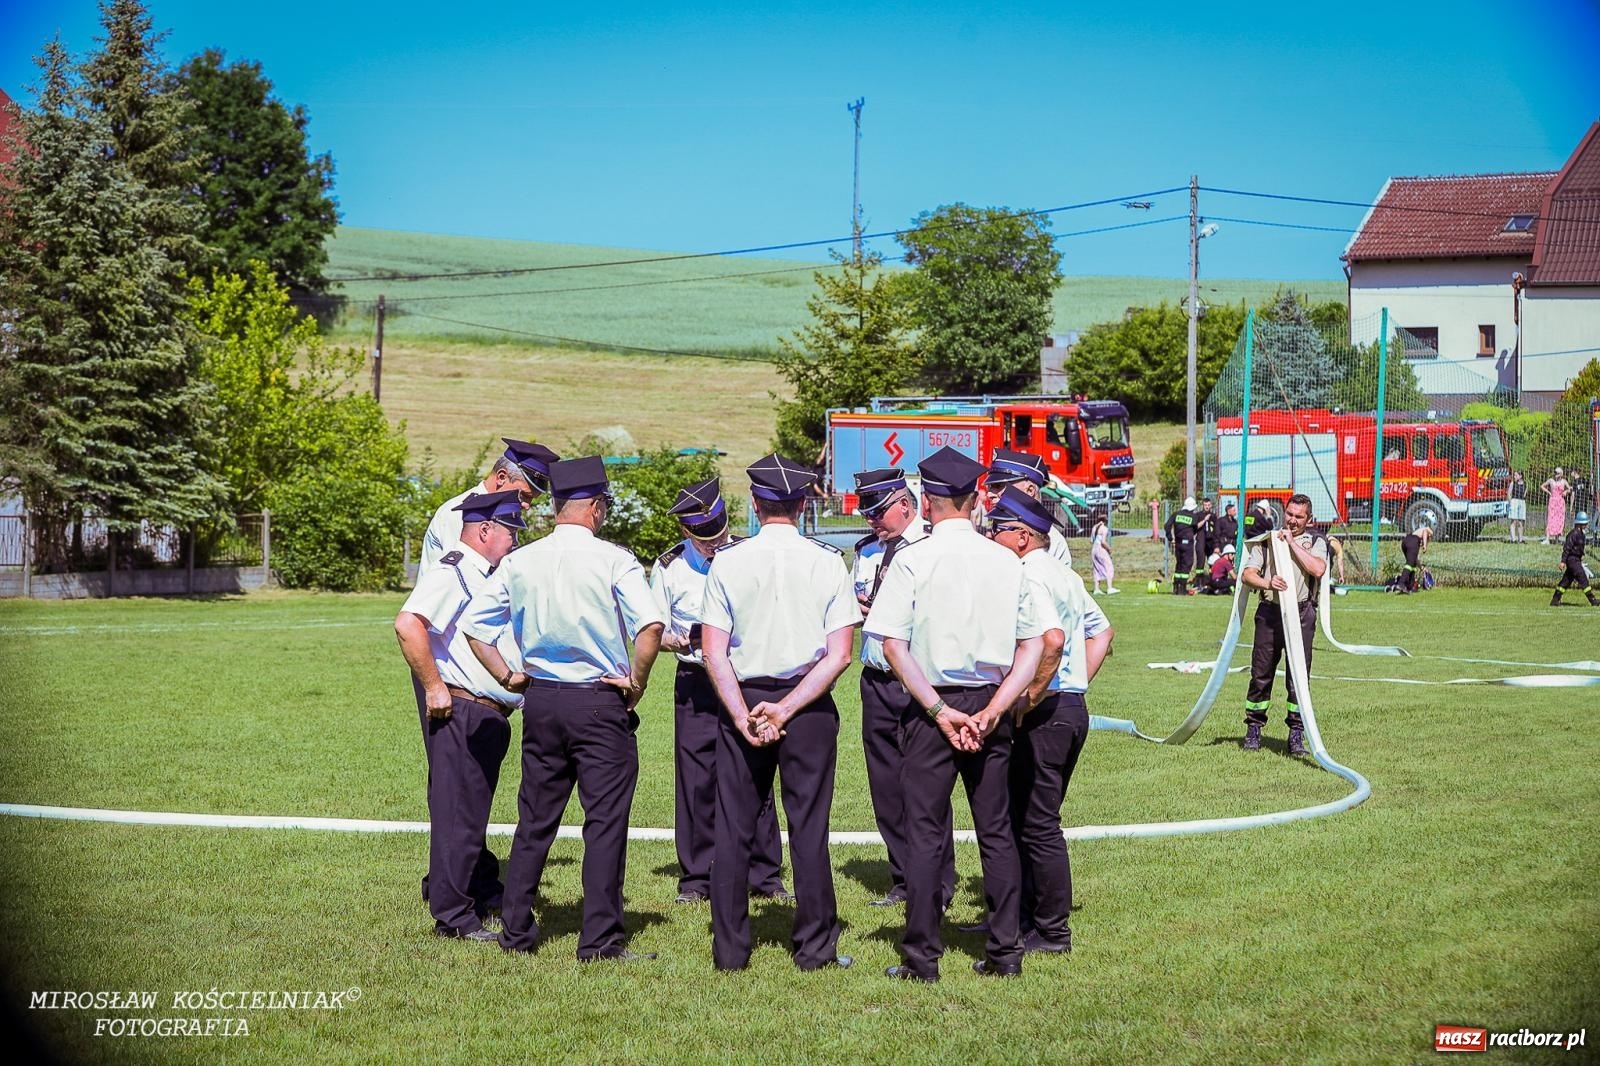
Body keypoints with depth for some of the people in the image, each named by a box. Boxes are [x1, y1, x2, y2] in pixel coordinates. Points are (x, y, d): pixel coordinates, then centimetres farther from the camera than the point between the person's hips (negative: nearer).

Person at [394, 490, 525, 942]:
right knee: (457, 813, -5)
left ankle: (483, 892, 33)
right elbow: (407, 624, -27)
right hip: (461, 712, -10)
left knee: (472, 811, 21)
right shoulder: (451, 573, -13)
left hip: (490, 714, 10)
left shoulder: (483, 577, 19)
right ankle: (453, 917, 0)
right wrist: (433, 688, -23)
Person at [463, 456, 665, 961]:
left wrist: (508, 677, 13)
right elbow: (651, 625, -21)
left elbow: (474, 625, 8)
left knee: (535, 819, 14)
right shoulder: (613, 560, -10)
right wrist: (636, 683, -9)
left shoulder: (519, 562, 5)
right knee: (605, 820, 1)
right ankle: (600, 939, 0)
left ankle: (515, 930, 19)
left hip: (540, 700, 5)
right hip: (600, 702, -5)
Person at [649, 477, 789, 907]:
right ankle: (696, 879, 11)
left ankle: (765, 876, 10)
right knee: (696, 780, 1)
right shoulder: (669, 568, 3)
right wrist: (677, 641, -13)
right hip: (696, 682, 0)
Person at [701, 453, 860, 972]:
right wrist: (785, 710, -10)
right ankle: (815, 947, 9)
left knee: (733, 827, 7)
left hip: (742, 699, 0)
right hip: (810, 707, 0)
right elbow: (839, 655, -8)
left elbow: (713, 651, -8)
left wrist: (743, 714, -11)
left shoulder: (728, 562, -2)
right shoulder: (827, 562, -3)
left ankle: (729, 949, 10)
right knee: (808, 827, 6)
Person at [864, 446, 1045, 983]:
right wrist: (993, 710, -5)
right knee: (996, 829, 11)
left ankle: (922, 958, 3)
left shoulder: (912, 560, -6)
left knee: (925, 832, 2)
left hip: (932, 705, -3)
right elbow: (1033, 646, 1)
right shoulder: (1007, 561, 3)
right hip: (992, 704, 3)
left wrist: (940, 711, -9)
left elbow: (894, 645, -11)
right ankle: (1005, 951, 13)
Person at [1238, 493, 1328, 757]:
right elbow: (1247, 574, 2)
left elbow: (1317, 569, -12)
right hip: (1269, 613, 1)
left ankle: (1296, 735, 5)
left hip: (1301, 614, -1)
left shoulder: (1316, 542, 9)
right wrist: (1268, 583, -18)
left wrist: (1292, 542, -8)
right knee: (1261, 674, 3)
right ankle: (1253, 730, 13)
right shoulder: (1266, 540, 12)